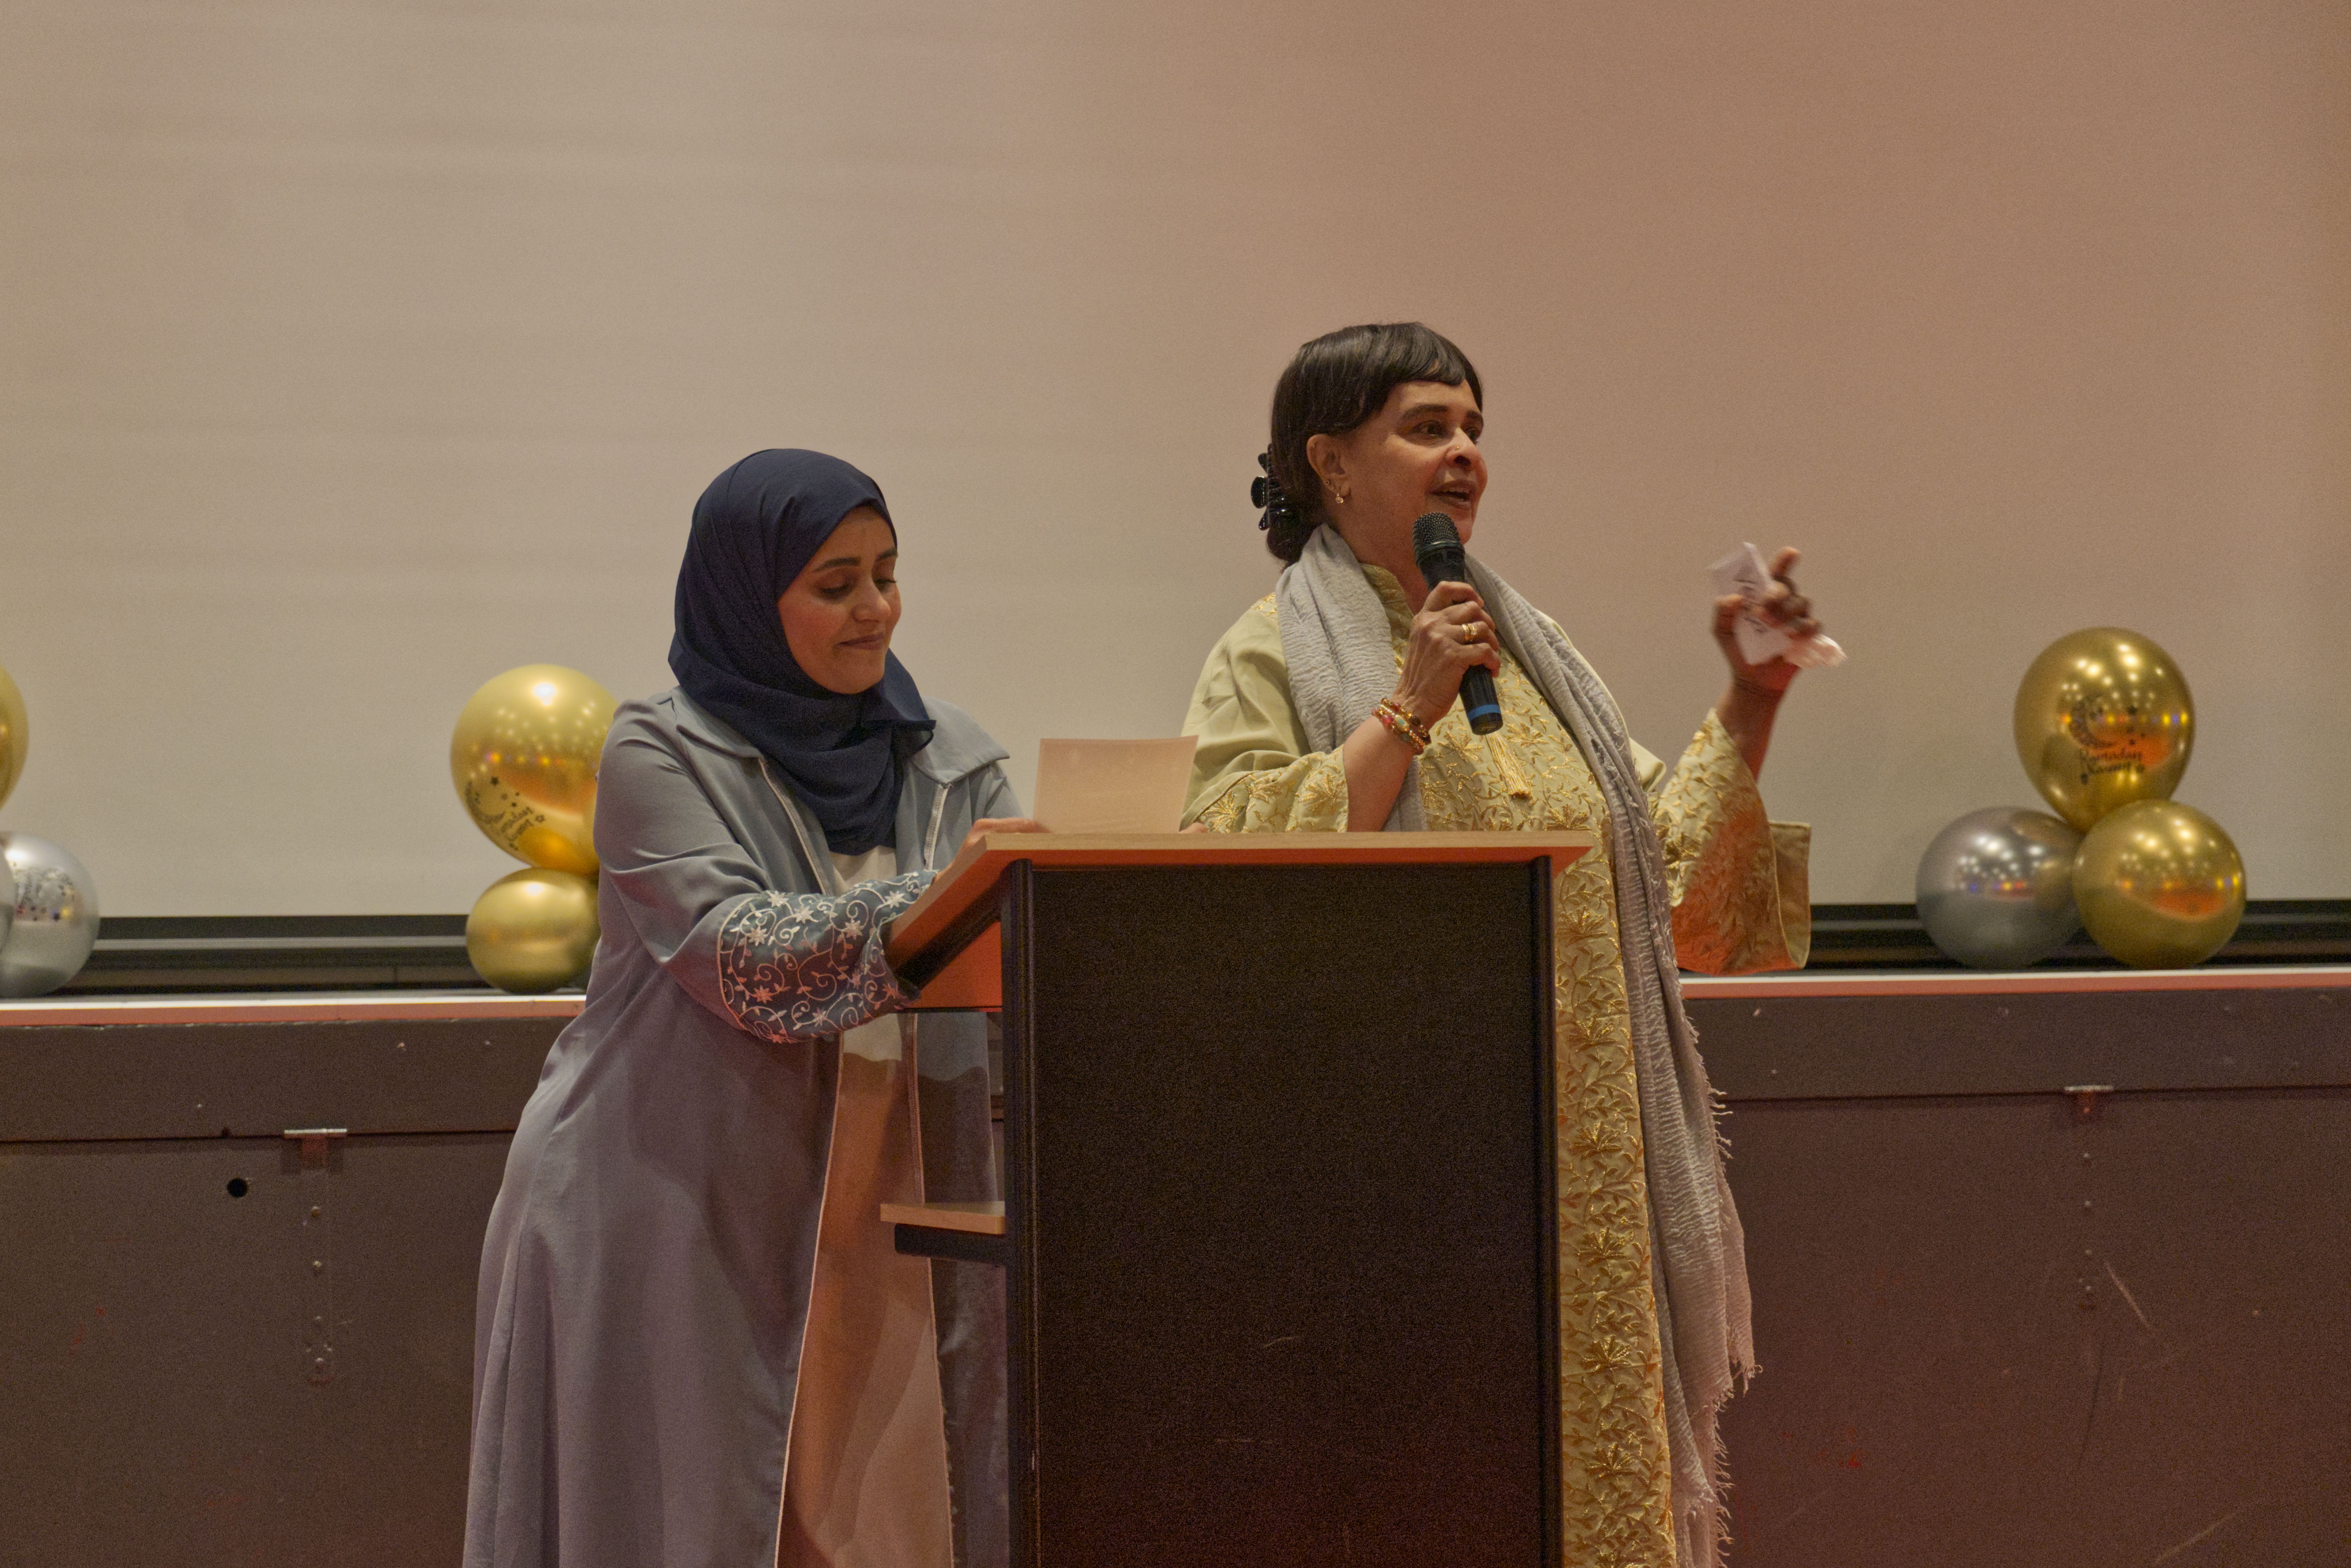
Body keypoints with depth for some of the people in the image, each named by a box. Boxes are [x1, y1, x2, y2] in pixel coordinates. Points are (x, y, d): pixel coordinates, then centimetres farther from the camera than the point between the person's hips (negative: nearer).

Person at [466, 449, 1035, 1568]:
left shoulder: (944, 755, 11)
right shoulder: (661, 756, -3)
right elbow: (742, 955, -16)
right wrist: (939, 890, -21)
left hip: (877, 1215, 4)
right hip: (682, 1215, -4)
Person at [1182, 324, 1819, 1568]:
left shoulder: (1528, 648, 17)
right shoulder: (1274, 658, 0)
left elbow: (1667, 864, 14)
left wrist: (1748, 708, 2)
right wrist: (1408, 710, -14)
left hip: (1578, 1170, 6)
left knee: (1591, 1453, 4)